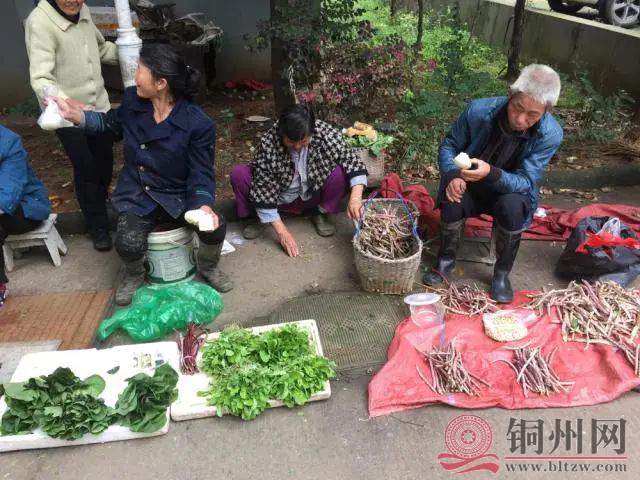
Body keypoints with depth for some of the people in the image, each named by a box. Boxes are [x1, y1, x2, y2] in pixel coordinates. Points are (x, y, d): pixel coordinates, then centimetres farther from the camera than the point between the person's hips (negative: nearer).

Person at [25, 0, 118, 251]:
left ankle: (100, 206, 46)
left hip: (99, 106, 7)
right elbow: (41, 78, -30)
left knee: (104, 164, 19)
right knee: (86, 170, 1)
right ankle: (97, 226, 21)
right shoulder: (39, 22, -21)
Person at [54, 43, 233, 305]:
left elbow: (202, 175, -14)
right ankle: (134, 275, 15)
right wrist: (75, 114, 7)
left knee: (215, 228, -28)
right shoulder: (132, 99, -5)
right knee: (128, 245, -25)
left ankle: (208, 266, 9)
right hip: (137, 196, 3)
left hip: (179, 196, -2)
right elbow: (112, 124, 19)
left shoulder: (198, 124, -18)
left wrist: (204, 206, -33)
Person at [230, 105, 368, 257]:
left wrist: (355, 197, -36)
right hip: (278, 197, -1)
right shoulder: (268, 143, -28)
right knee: (238, 174, -24)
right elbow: (263, 191, -24)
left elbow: (353, 162, -18)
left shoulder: (326, 133, -24)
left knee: (340, 172, -27)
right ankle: (257, 217, 3)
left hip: (311, 196, 1)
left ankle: (321, 213, 1)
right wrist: (281, 231, -26)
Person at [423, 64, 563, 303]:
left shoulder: (550, 135, -23)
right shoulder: (479, 110, -21)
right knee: (452, 200, -32)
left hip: (511, 191, 0)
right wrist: (453, 175, -28)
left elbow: (525, 182, -24)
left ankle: (502, 272, -10)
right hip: (469, 187, 1)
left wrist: (491, 173, -45)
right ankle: (446, 259, -4)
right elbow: (448, 145, -7)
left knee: (512, 206, -35)